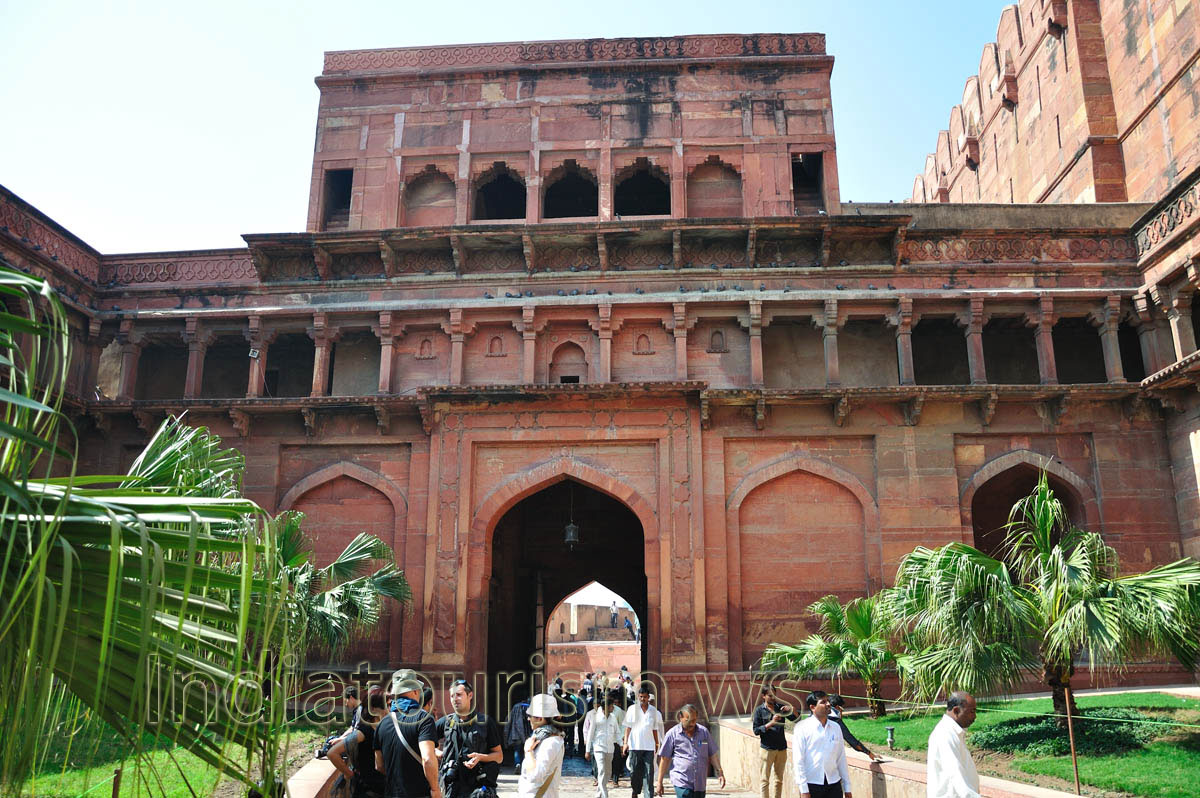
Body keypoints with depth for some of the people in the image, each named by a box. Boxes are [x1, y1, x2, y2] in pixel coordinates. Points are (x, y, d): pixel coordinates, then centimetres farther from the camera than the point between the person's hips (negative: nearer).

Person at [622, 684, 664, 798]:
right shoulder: (632, 709, 2)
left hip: (649, 746, 1)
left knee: (649, 772, -4)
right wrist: (625, 742, -5)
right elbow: (628, 727, 3)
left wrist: (657, 743, 12)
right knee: (635, 771, 6)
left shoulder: (654, 710, 7)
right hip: (635, 745, -1)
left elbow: (655, 729, 13)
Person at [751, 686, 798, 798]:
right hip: (767, 748, -4)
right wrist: (771, 723, -19)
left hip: (781, 748, 4)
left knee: (779, 779, 12)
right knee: (764, 779, -2)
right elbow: (756, 730, -8)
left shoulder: (780, 707, 5)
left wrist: (791, 709, -13)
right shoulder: (760, 710, -4)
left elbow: (796, 718, 7)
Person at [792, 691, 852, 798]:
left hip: (834, 785, 4)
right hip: (811, 785, -4)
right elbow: (798, 760, -8)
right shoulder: (802, 728, -6)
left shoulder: (836, 727, 8)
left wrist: (847, 787, 12)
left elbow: (841, 758, 12)